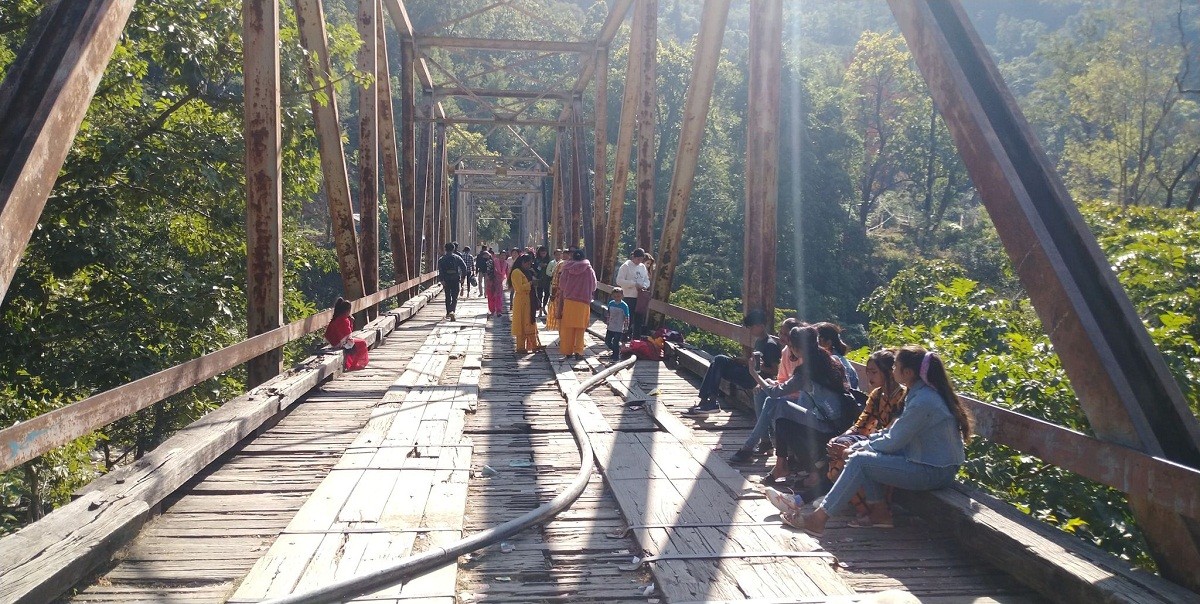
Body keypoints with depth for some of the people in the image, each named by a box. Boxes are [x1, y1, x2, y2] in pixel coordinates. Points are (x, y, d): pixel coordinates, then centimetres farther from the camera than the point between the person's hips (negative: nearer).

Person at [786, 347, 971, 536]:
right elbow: (894, 432, 11)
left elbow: (892, 442, -18)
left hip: (935, 472, -10)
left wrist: (858, 449, -3)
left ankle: (819, 519, -13)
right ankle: (880, 512, 7)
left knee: (859, 460, -16)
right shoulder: (919, 393, 8)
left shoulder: (922, 402, -24)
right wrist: (858, 446, 4)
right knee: (864, 452, 5)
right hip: (927, 459, 10)